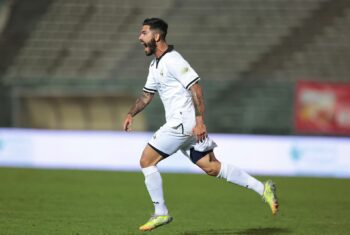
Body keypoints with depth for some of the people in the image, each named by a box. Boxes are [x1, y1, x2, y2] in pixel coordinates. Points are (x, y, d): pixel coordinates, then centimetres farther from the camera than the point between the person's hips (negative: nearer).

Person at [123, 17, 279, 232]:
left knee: (146, 160, -5)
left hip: (182, 122, -9)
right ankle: (262, 188, 5)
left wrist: (200, 121, -24)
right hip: (178, 123, 9)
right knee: (212, 167, 6)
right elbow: (147, 95, 28)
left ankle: (161, 213, 2)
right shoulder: (155, 65, 17)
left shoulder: (172, 60, -14)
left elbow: (196, 88, -19)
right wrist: (131, 114, 15)